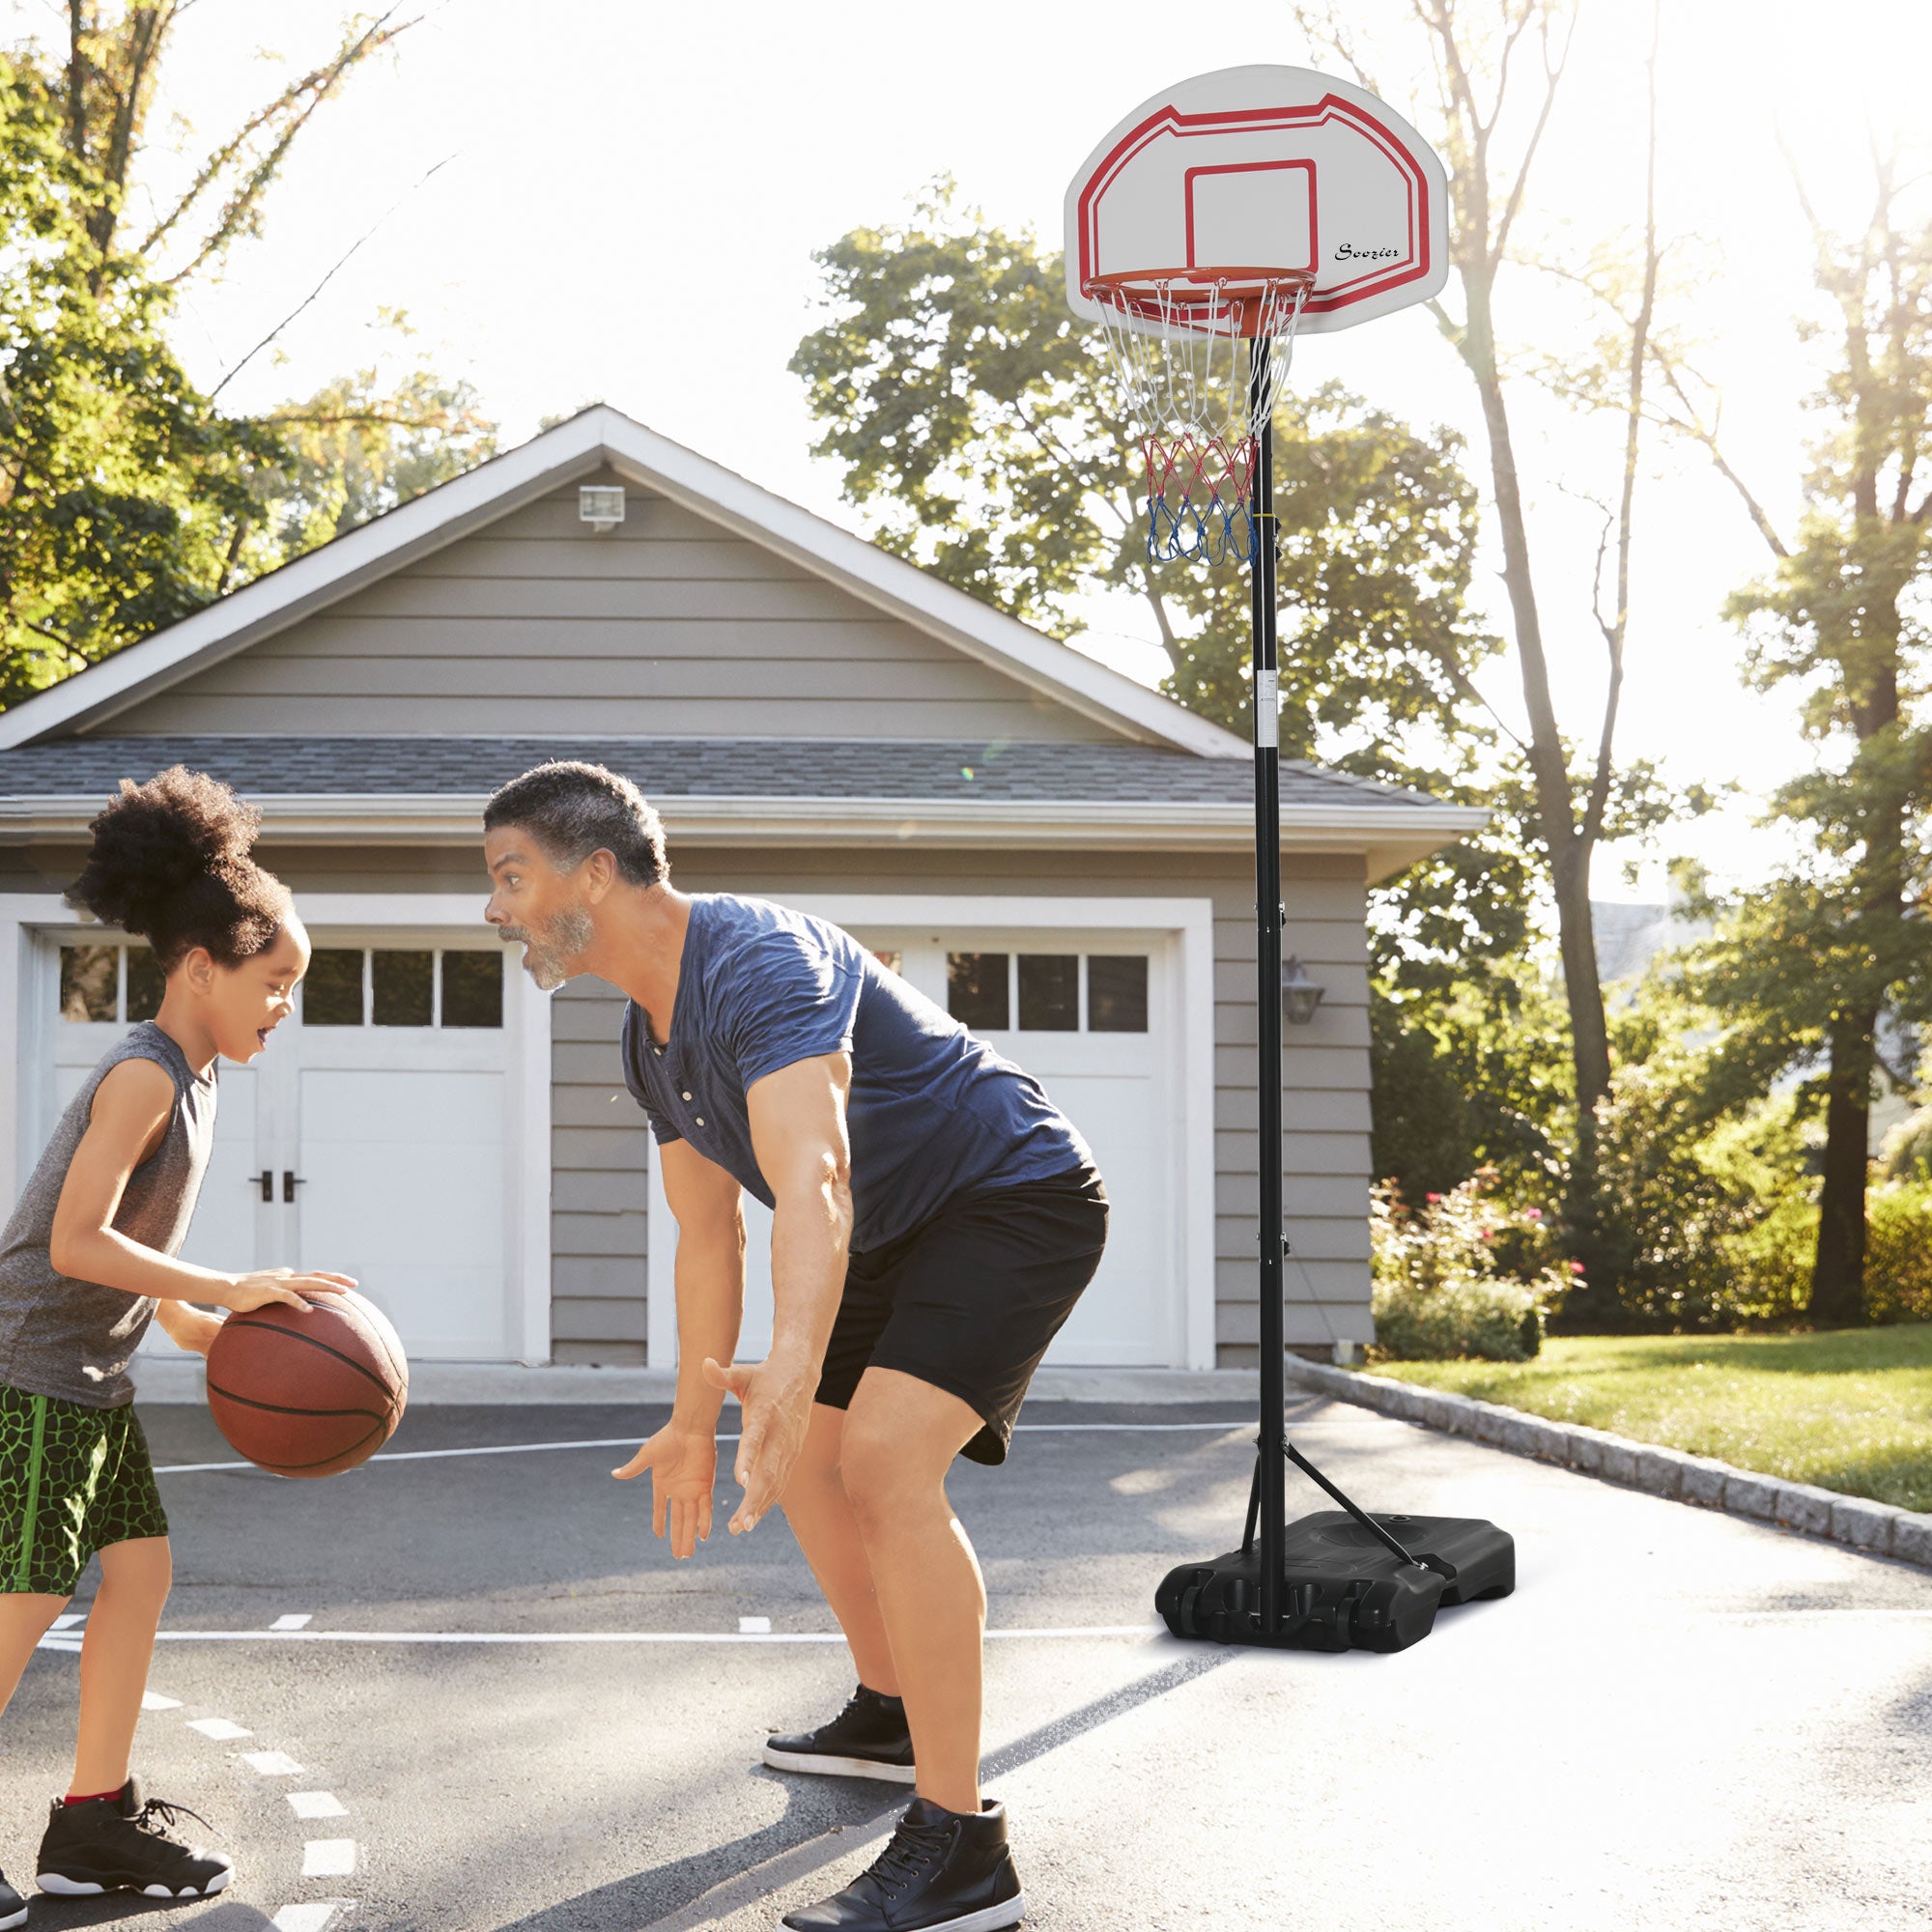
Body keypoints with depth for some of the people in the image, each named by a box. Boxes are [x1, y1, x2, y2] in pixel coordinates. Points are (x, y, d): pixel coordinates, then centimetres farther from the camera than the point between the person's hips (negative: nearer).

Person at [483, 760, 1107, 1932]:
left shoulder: (757, 963, -29)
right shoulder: (652, 1040, 4)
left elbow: (813, 1185, -45)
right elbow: (709, 1234, 15)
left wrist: (794, 1366, -60)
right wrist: (696, 1421, 17)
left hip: (1017, 1199, -11)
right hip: (906, 1235, 11)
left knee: (885, 1455, -26)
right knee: (807, 1457, 19)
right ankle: (891, 1715, 40)